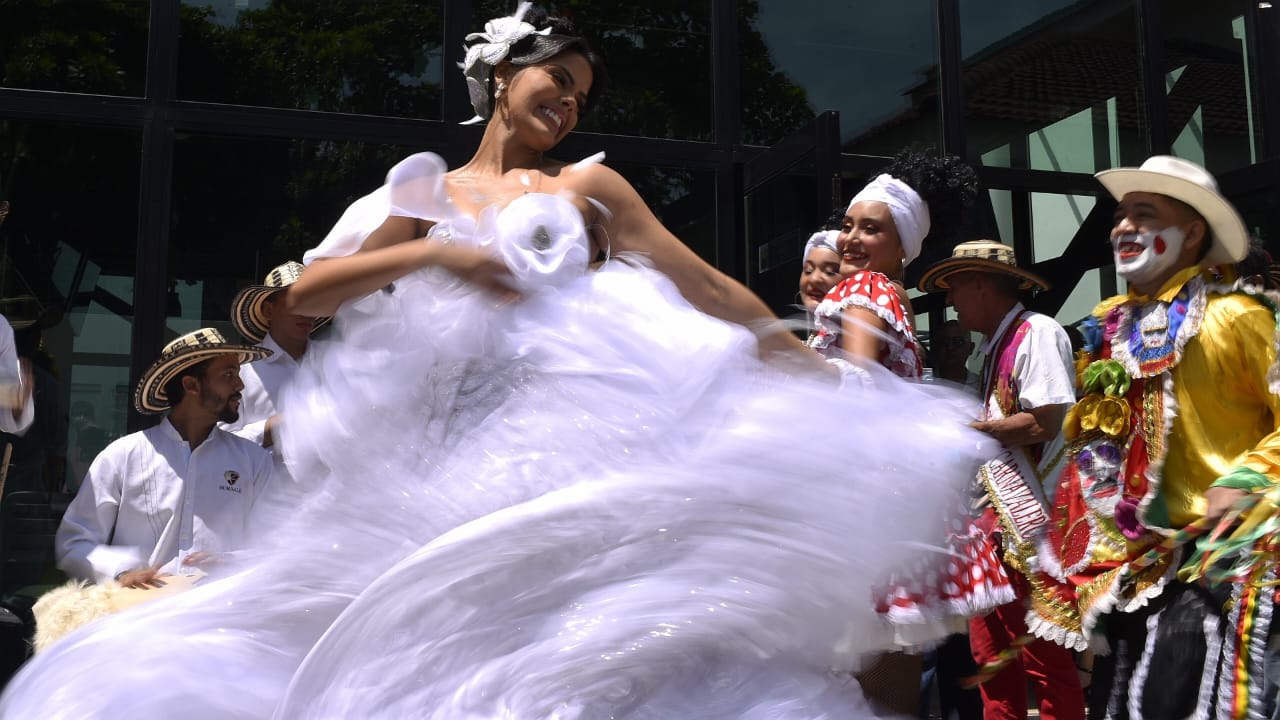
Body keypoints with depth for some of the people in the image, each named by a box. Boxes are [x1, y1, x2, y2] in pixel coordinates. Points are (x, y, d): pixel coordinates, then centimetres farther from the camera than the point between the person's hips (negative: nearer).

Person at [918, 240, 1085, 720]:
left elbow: (1043, 424, -18)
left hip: (1035, 524, -9)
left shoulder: (1038, 333, -9)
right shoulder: (993, 347, 19)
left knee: (1045, 659, -4)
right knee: (992, 653, 11)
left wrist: (966, 427, -9)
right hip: (998, 522, 9)